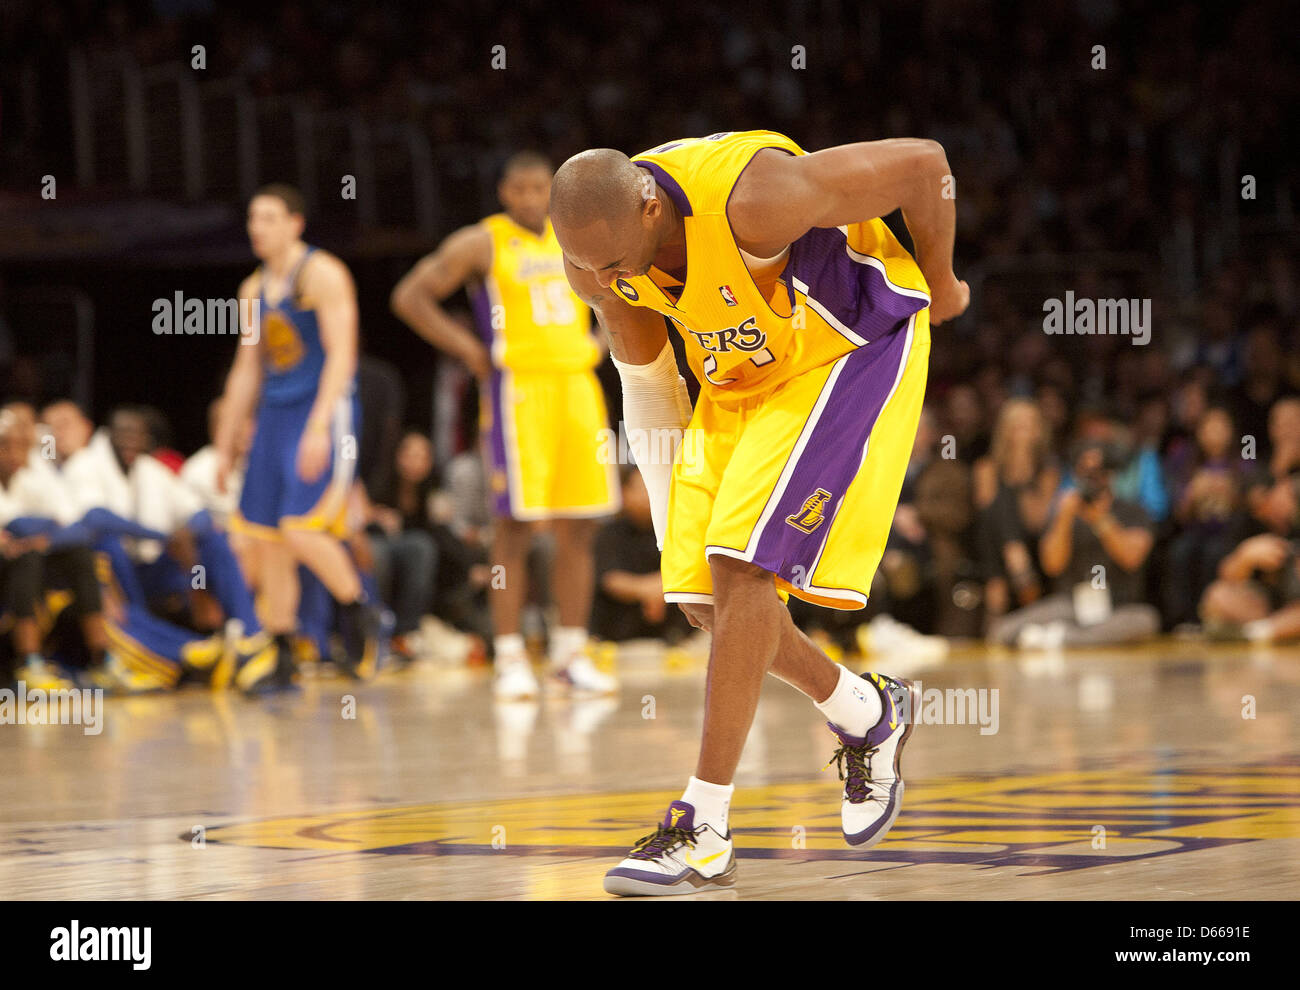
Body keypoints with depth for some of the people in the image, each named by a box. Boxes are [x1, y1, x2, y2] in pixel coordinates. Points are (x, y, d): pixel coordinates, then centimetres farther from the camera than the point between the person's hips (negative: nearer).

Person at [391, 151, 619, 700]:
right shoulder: (481, 243, -1)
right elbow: (409, 296, -4)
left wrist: (598, 342, 13)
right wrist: (468, 349, -7)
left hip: (576, 385, 5)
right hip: (518, 388, -5)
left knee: (579, 529, 4)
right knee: (515, 527, -6)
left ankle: (571, 655, 10)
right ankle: (510, 660, -2)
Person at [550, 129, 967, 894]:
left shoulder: (750, 198, -36)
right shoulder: (598, 259, -15)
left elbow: (922, 162, -23)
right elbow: (644, 374, 5)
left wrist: (941, 284, -6)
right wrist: (670, 510, 6)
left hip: (852, 350, -7)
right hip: (740, 374, 7)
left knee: (742, 565, -20)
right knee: (703, 594, 1)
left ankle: (705, 832, -18)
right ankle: (867, 716, 26)